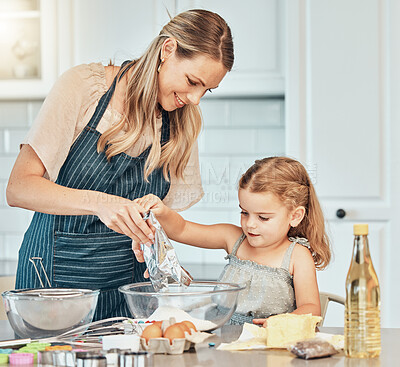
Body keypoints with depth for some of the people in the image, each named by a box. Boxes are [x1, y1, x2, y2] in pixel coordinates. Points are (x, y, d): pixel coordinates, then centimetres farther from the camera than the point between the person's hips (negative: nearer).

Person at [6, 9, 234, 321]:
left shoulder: (185, 122, 5)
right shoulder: (84, 85, -9)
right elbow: (19, 188, -14)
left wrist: (148, 238, -11)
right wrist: (98, 202, -29)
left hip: (128, 281, 4)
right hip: (56, 277, -3)